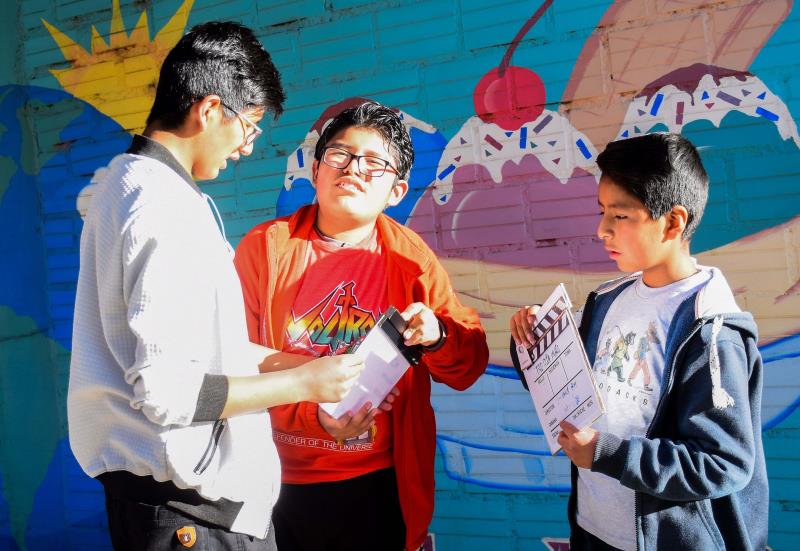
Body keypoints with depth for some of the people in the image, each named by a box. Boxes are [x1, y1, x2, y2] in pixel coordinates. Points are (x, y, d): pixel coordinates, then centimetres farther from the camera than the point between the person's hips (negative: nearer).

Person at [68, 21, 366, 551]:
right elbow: (168, 393, -25)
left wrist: (278, 360, 12)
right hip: (188, 505, -9)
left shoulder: (122, 182, 9)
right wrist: (302, 383, -16)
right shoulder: (167, 211, -23)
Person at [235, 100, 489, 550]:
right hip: (279, 484, 0)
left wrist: (437, 337, -22)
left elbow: (469, 368, 0)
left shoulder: (410, 258, -3)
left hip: (378, 489, 1)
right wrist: (313, 413, -22)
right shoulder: (265, 246, -6)